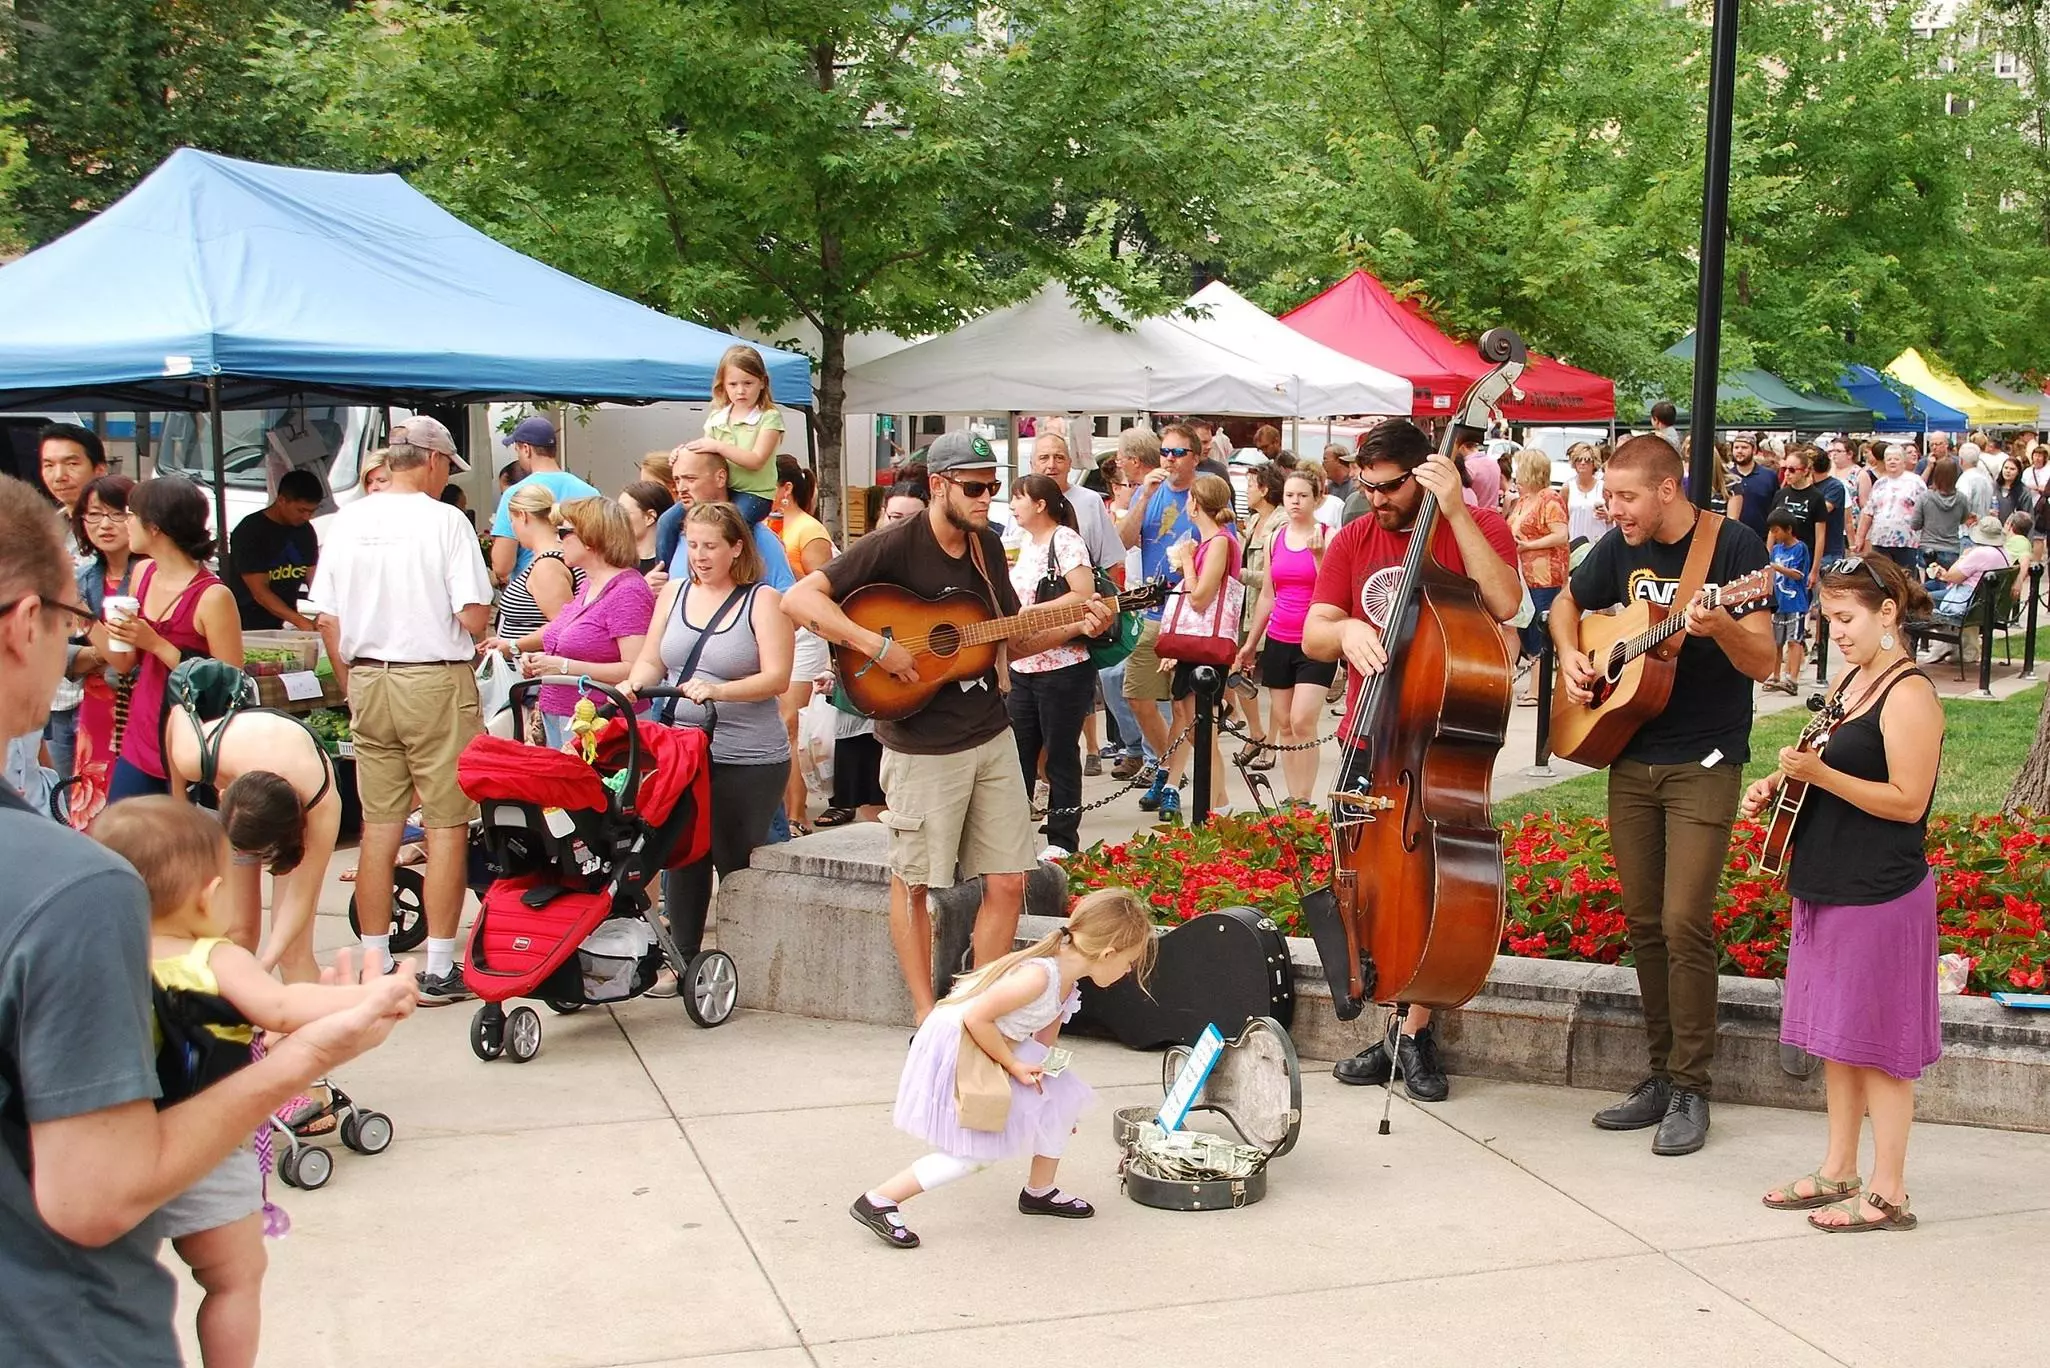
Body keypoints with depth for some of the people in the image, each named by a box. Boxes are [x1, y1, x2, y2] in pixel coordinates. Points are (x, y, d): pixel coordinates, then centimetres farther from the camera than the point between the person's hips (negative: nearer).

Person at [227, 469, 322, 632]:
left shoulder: (305, 531, 6)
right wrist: (299, 621, -28)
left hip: (284, 625, 6)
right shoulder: (249, 531, -14)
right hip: (248, 627, -6)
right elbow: (259, 592, -19)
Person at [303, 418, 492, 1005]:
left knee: (379, 828, 10)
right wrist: (475, 637, 8)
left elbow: (326, 619, 8)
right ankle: (439, 971, 4)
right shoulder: (444, 521, -10)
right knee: (446, 826, 2)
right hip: (436, 680, -5)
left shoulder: (346, 522, 5)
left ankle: (375, 967, 17)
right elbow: (473, 615, -15)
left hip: (367, 682, 5)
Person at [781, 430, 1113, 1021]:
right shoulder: (895, 546, -13)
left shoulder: (987, 546, 8)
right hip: (923, 747, -6)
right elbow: (799, 598, -21)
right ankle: (927, 1017, 20)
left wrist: (1077, 628, 3)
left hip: (992, 736, 6)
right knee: (914, 882, 7)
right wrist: (877, 646, -28)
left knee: (1008, 881, 6)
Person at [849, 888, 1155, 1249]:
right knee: (977, 1153, -10)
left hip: (991, 1047, 9)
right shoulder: (1038, 976, -30)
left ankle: (1040, 1191, 27)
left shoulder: (1067, 982, 0)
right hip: (953, 1051, -9)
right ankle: (878, 1201, -3)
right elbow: (976, 1017, -29)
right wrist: (1013, 1066, -19)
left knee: (1062, 1095, 10)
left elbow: (1044, 1041, 12)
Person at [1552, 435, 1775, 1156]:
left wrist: (1721, 627, -33)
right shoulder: (1621, 547, 6)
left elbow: (1764, 663, -14)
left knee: (1683, 922, -11)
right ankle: (1661, 1074, 20)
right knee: (1643, 921, 9)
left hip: (1705, 763, -6)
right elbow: (1567, 603, 24)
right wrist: (1570, 655, 4)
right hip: (1631, 758, 6)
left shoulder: (1733, 545, -10)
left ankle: (1690, 1088, 0)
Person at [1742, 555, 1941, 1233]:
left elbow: (1908, 801, -20)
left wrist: (1820, 774, -25)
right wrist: (1778, 785, 7)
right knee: (1837, 1037, 15)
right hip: (1829, 887, 9)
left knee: (1876, 1042, -2)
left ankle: (1887, 1194, 7)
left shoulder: (1909, 696, -16)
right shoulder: (1848, 682, 12)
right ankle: (1838, 1172, 26)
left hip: (1880, 896, -9)